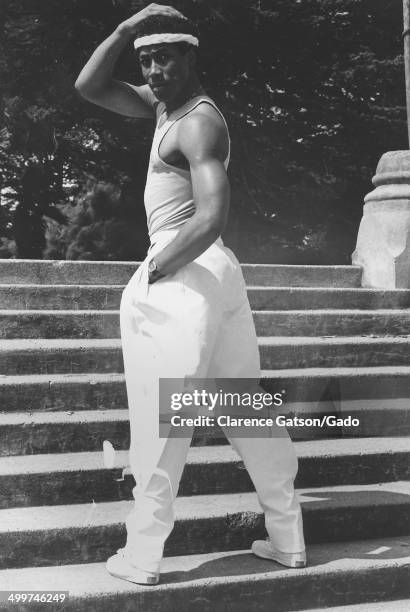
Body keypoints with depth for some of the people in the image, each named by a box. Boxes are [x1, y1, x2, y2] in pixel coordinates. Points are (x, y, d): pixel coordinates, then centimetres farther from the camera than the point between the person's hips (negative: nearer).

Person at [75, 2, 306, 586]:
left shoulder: (199, 122, -12)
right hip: (219, 274, 10)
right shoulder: (165, 103, 15)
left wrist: (156, 269, -15)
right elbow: (89, 87, 16)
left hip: (182, 275, -10)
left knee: (160, 423, -2)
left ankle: (142, 558, 7)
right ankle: (288, 540, 20)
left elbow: (211, 217, -24)